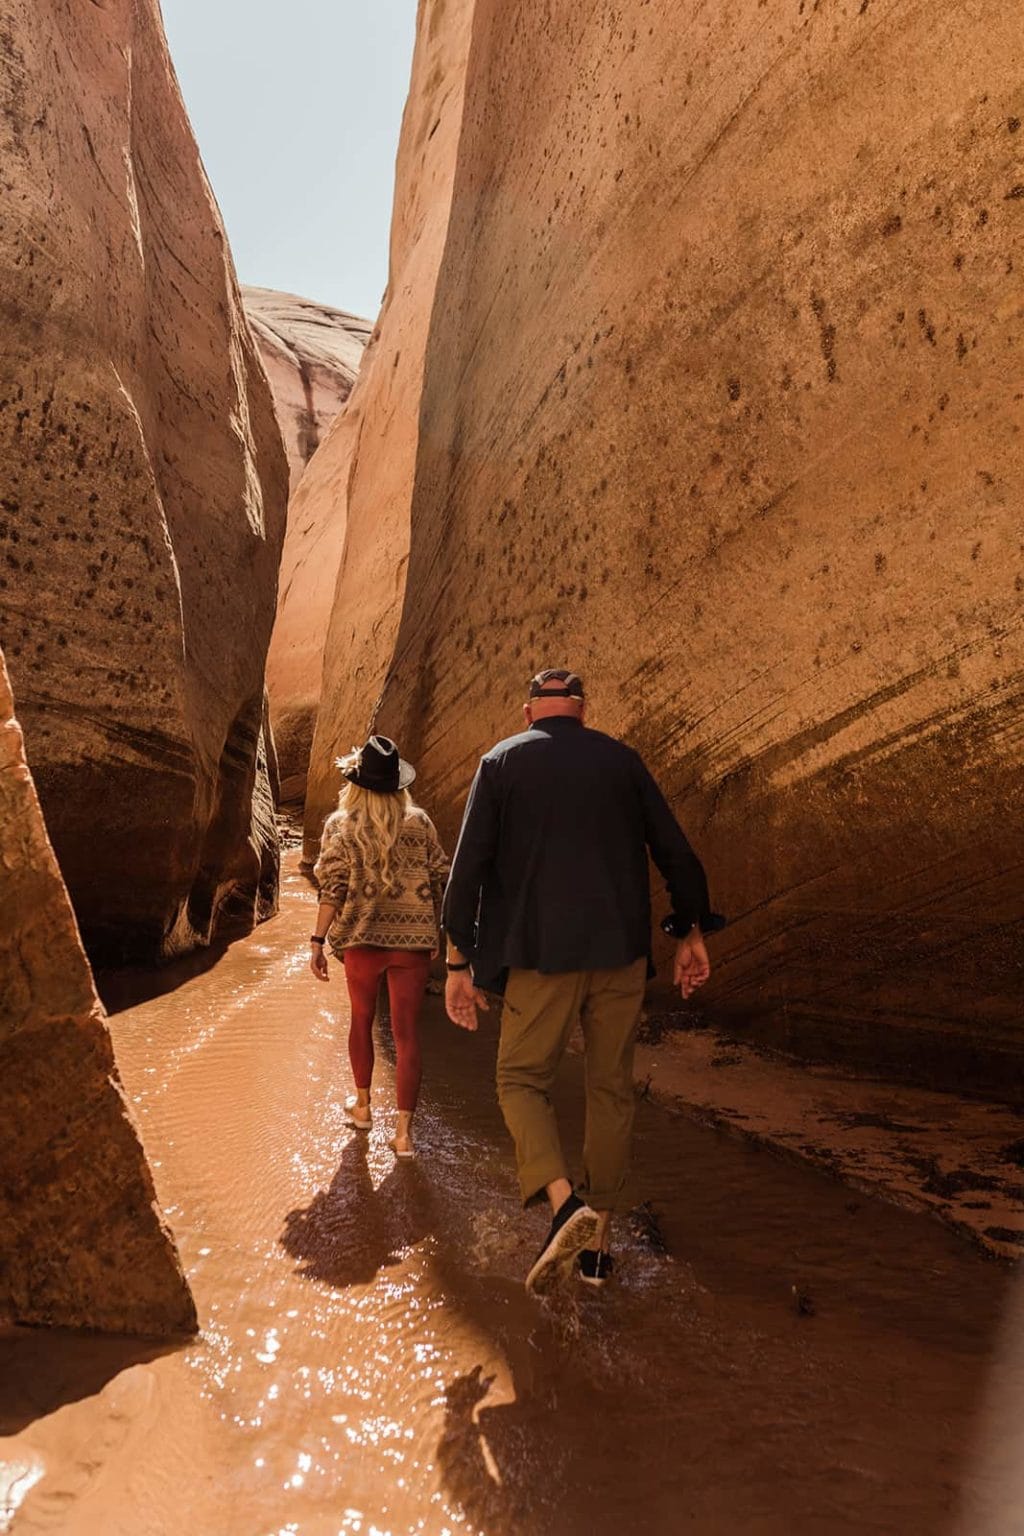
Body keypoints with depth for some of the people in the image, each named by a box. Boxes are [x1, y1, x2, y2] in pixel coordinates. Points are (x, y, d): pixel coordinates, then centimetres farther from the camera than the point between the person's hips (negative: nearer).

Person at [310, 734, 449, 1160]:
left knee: (362, 1020, 22)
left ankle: (362, 1105, 37)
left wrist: (318, 940, -4)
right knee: (407, 1033, 4)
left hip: (363, 938, 0)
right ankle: (403, 1132, 1)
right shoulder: (419, 821, 2)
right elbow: (438, 879, 6)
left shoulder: (341, 825, -4)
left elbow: (333, 888, -9)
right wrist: (433, 932, 18)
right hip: (414, 939, 1)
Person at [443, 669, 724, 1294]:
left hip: (540, 951, -2)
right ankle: (599, 1240, 20)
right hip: (621, 949, 2)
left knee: (522, 1079, 11)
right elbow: (675, 850, 5)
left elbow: (469, 866, -2)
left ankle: (565, 1202, -11)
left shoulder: (501, 762, 3)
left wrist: (461, 961, 1)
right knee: (611, 1088, 14)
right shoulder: (622, 759, 7)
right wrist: (692, 931, 14)